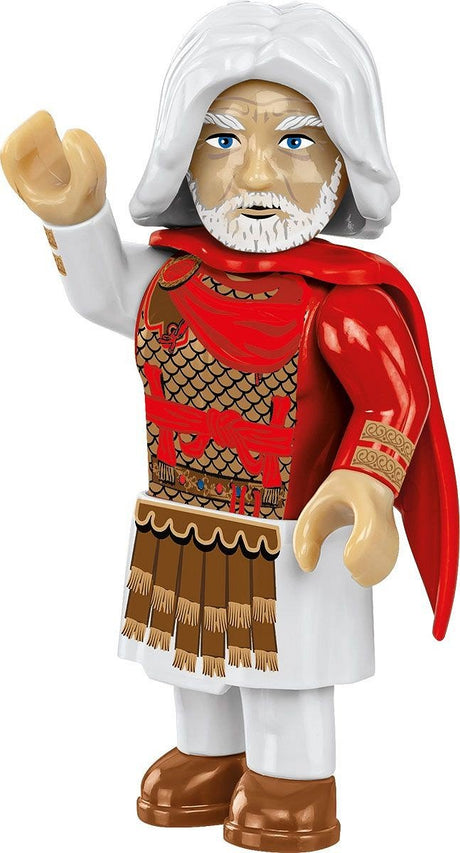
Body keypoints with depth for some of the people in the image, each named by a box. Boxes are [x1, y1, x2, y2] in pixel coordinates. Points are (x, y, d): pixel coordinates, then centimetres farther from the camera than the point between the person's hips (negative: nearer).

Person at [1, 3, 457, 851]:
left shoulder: (342, 300, -21)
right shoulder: (172, 275, -4)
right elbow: (102, 292, 11)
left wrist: (362, 485, -36)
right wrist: (74, 214, -3)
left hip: (289, 553, -6)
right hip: (180, 542, 6)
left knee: (284, 681, 11)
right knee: (199, 664, 24)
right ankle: (211, 761, 45)